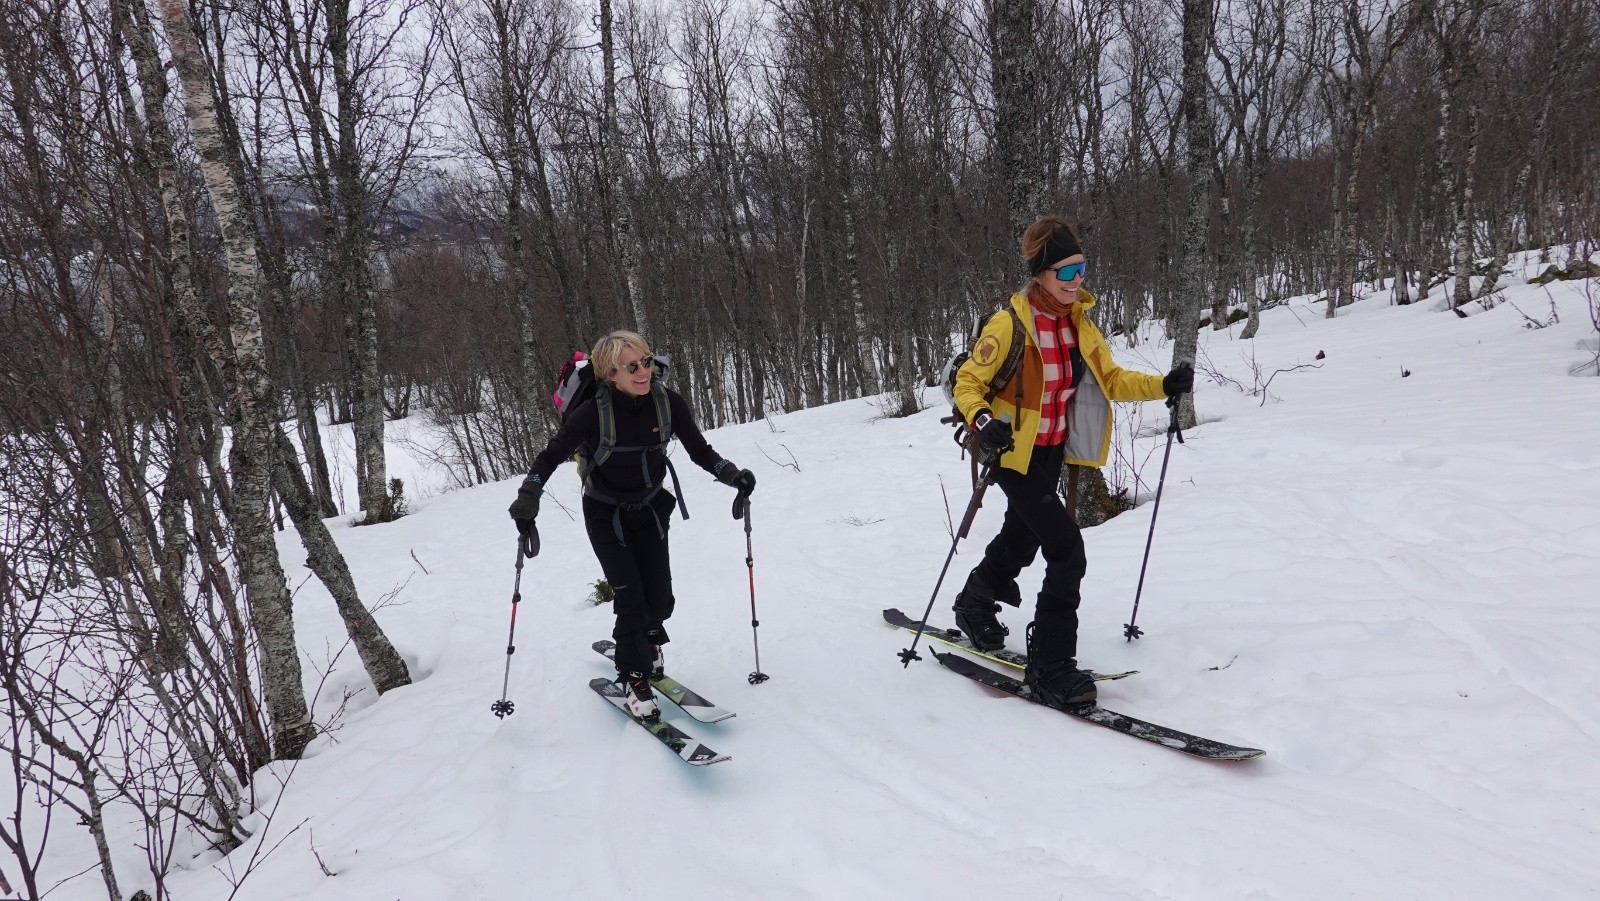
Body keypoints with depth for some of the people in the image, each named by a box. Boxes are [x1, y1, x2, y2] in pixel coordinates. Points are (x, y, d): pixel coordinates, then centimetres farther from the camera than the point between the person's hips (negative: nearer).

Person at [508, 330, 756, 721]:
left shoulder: (667, 401, -18)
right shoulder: (592, 414, -26)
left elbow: (700, 450, -8)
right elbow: (550, 456, -15)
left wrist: (732, 474, -22)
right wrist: (528, 498, -28)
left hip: (650, 508, 3)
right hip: (606, 514, -3)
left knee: (660, 598, 1)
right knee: (630, 598, -11)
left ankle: (643, 642, 36)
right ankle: (633, 678, 11)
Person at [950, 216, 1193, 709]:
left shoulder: (1077, 322, 1)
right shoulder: (1009, 324, -20)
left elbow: (1111, 379, 6)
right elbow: (967, 383, -17)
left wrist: (1163, 386, -8)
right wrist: (983, 422, -35)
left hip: (1052, 450, 8)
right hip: (1014, 452, -8)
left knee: (1023, 536, 25)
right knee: (1067, 550, -17)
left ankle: (974, 606, 53)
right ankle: (1050, 667, -5)